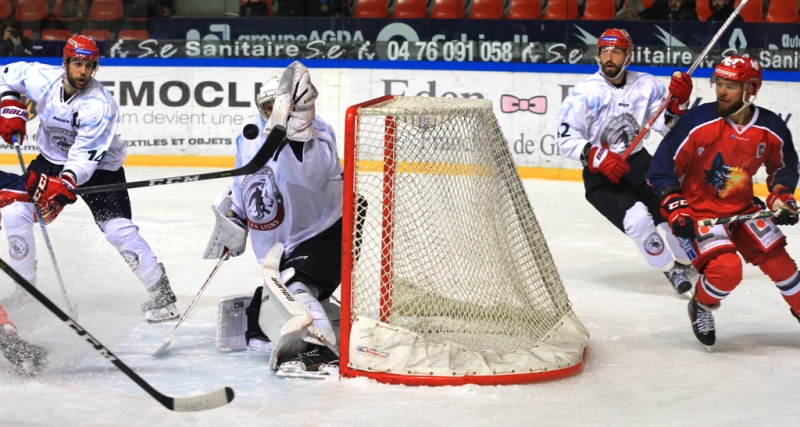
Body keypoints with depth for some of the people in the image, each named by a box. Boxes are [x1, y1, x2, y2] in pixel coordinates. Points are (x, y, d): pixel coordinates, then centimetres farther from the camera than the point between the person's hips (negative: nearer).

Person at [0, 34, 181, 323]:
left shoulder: (98, 105, -30)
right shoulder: (42, 78, -17)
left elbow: (85, 156, -36)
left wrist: (67, 181, -53)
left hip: (99, 167, -5)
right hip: (52, 159, 5)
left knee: (119, 230, -19)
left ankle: (162, 294, -6)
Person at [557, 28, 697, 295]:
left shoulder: (646, 85, -1)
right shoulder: (585, 93, -14)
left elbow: (668, 127, -1)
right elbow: (566, 140, -14)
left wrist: (678, 101, -19)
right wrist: (599, 158, -26)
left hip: (639, 163, 4)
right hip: (600, 175, -4)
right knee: (638, 218, -24)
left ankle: (690, 264, 25)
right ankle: (669, 269, 0)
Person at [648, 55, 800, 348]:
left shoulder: (772, 129, -8)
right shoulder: (698, 123, -21)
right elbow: (663, 165, -15)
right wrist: (675, 208, -22)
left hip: (743, 209, 4)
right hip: (699, 208, -4)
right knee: (726, 269, -24)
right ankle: (701, 307, 7)